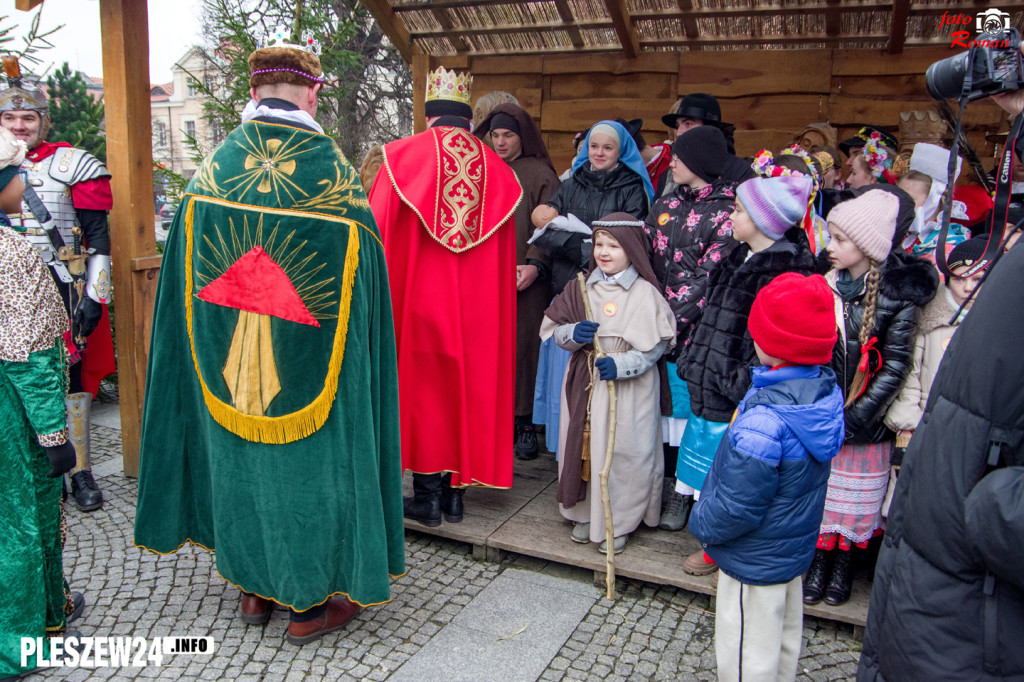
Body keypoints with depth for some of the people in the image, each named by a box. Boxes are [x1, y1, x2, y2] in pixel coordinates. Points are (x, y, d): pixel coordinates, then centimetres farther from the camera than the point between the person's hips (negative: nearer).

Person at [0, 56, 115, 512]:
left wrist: (95, 296, -10)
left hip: (64, 291, -3)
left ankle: (80, 471, 11)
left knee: (70, 375, 1)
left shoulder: (72, 165, 0)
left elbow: (98, 238, -3)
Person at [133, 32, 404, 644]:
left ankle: (256, 587, 37)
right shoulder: (336, 176, -15)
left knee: (239, 460, 20)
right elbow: (364, 291, -11)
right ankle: (308, 601, 27)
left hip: (224, 371, 4)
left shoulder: (210, 173, -5)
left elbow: (184, 282, 2)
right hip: (307, 378, -3)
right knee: (307, 465, 12)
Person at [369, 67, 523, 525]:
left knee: (421, 386, 8)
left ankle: (427, 496, 15)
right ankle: (455, 492, 21)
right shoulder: (496, 168, 5)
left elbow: (378, 229, -2)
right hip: (478, 302, 3)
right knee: (467, 384, 12)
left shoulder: (405, 155, -4)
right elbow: (507, 254, 8)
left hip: (419, 294, -2)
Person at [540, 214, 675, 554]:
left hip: (630, 388, -4)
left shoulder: (645, 293, -7)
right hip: (584, 384, 4)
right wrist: (574, 334, -15)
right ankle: (585, 514, 29)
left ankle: (619, 522, 19)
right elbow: (555, 330, 7)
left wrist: (622, 364, -20)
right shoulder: (580, 288, 5)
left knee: (623, 452, 1)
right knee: (582, 446, 11)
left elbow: (657, 344, -9)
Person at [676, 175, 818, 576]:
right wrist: (692, 362, 17)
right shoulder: (738, 260, 10)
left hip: (738, 400, -9)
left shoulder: (789, 274, -18)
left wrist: (743, 386, -21)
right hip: (710, 392, 9)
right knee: (708, 474, 19)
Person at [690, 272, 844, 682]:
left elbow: (737, 505, -28)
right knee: (784, 640, 29)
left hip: (755, 559, -8)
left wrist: (701, 524, -8)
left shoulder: (762, 421, -36)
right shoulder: (825, 391, -10)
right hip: (796, 548, 9)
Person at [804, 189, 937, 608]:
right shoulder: (825, 283, 0)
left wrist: (856, 416, -14)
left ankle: (844, 565, 32)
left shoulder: (897, 294, -10)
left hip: (865, 421, -2)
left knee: (855, 496, 11)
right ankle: (820, 560, 30)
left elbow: (896, 364, -10)